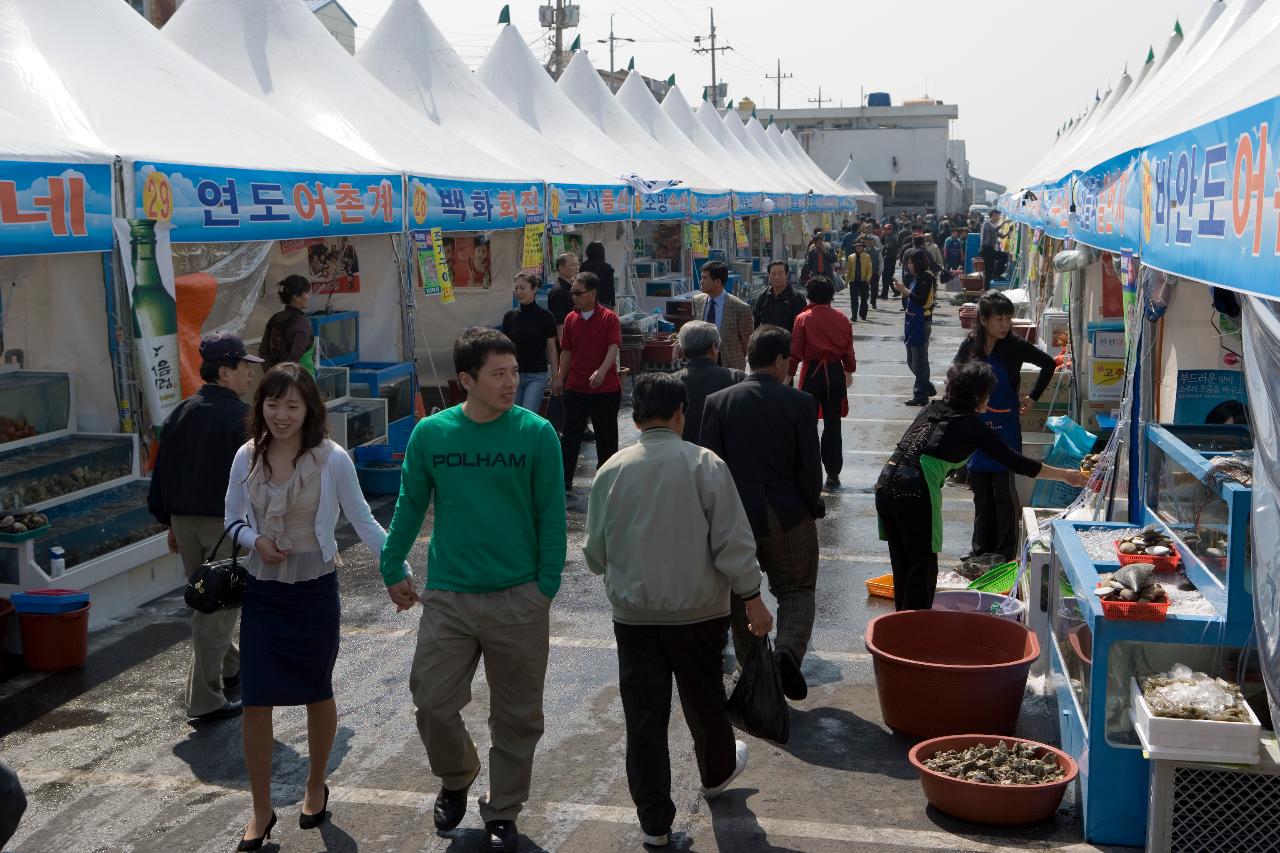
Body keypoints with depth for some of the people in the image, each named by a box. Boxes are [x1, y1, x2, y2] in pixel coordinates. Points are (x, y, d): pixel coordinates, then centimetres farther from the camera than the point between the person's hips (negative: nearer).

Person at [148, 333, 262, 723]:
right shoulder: (241, 417, -13)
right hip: (226, 523, -7)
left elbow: (162, 474, 12)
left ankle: (229, 668, 40)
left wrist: (171, 523, 19)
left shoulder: (179, 415, 8)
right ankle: (204, 699, -2)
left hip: (184, 520, 7)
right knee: (219, 608, -2)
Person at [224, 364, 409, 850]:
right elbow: (233, 520, 9)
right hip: (262, 592, 3)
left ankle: (316, 787, 38)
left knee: (317, 694, 14)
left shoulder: (331, 459, -12)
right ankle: (261, 812, 16)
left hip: (314, 591, -2)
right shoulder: (247, 457, -2)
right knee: (255, 702, 1)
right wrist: (255, 541, -12)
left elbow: (363, 522, -6)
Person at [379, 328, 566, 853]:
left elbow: (551, 516, -4)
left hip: (519, 598, -1)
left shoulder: (537, 434, -7)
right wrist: (392, 568, 8)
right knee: (432, 702, 4)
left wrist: (546, 588, -6)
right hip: (448, 595, 1)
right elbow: (410, 506, 8)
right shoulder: (430, 434, -2)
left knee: (516, 717, 8)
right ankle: (456, 780, 35)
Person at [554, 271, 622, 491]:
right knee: (571, 434, -1)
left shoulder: (609, 318, -6)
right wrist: (560, 377, 8)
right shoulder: (570, 319, 8)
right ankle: (564, 480, -1)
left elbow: (613, 348, -15)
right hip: (575, 388, 3)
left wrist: (602, 371, -30)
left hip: (605, 388, -3)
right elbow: (567, 351, 14)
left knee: (606, 435, 10)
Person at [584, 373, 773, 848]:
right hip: (698, 609, -1)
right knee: (703, 701, 21)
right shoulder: (705, 465, -11)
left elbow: (596, 552, 3)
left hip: (633, 612, 1)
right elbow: (733, 541, -12)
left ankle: (654, 821, 11)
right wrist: (752, 599, -3)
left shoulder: (611, 471, -4)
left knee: (644, 713, 6)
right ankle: (716, 774, 46)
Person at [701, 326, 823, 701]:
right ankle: (789, 650, -12)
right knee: (796, 589, 13)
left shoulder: (718, 402, -5)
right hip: (787, 515, -1)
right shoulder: (799, 403, -8)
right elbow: (810, 466, -8)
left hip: (734, 517, 2)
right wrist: (810, 507, 8)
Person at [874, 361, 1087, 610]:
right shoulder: (971, 425, 0)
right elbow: (1015, 462, 4)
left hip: (885, 484, 7)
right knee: (923, 569, 5)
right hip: (915, 493, -7)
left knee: (902, 566, 17)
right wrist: (1065, 475, 13)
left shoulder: (933, 408, 18)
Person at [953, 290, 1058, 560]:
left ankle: (1005, 551, 9)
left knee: (1004, 491, 0)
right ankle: (981, 548, 23)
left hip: (1005, 427, -4)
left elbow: (1049, 363, 0)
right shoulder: (969, 346, -2)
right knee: (980, 490, 12)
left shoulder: (1014, 346, -10)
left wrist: (1032, 398, 0)